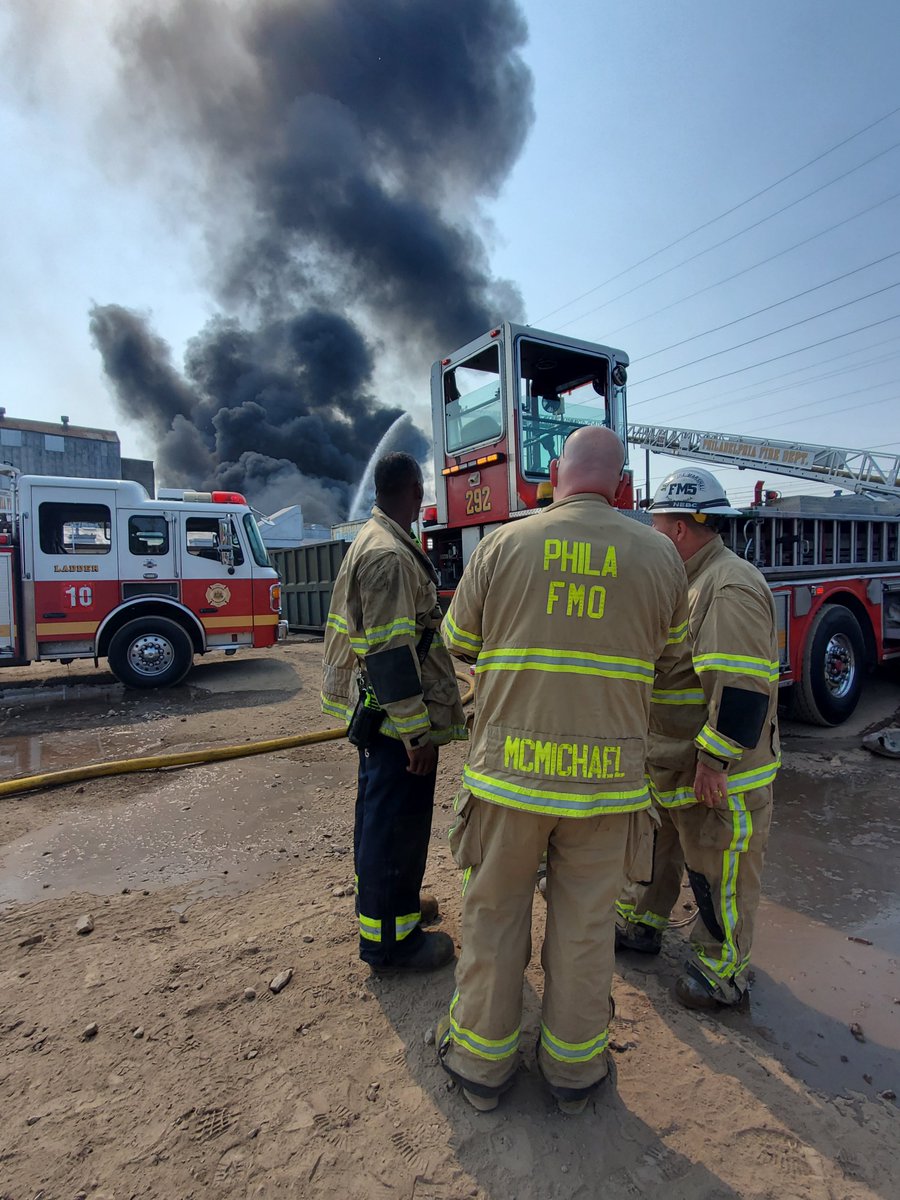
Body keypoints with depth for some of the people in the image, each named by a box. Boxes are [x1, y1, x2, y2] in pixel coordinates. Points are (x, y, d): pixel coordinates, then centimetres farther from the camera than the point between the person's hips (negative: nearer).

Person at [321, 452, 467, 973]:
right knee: (397, 823, 3)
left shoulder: (371, 541, 12)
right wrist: (418, 733, -23)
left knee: (379, 811, 23)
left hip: (376, 714, 11)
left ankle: (384, 900, 42)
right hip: (399, 719, -11)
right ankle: (389, 939, 20)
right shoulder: (391, 555, -21)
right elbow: (391, 652, -26)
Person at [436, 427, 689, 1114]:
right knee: (586, 925, 18)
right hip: (607, 775, 1)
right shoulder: (659, 556, -1)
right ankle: (575, 1068, 39)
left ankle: (482, 1064, 36)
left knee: (494, 915, 17)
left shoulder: (505, 544, -5)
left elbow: (459, 642, 6)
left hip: (509, 769, 0)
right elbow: (668, 651, 13)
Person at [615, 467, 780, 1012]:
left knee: (720, 873, 9)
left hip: (720, 770, -10)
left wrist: (715, 759, -27)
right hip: (671, 761, 10)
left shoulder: (731, 587, -24)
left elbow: (744, 686, -30)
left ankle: (723, 976, 29)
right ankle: (641, 924, 43)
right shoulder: (693, 580, 10)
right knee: (654, 844, 23)